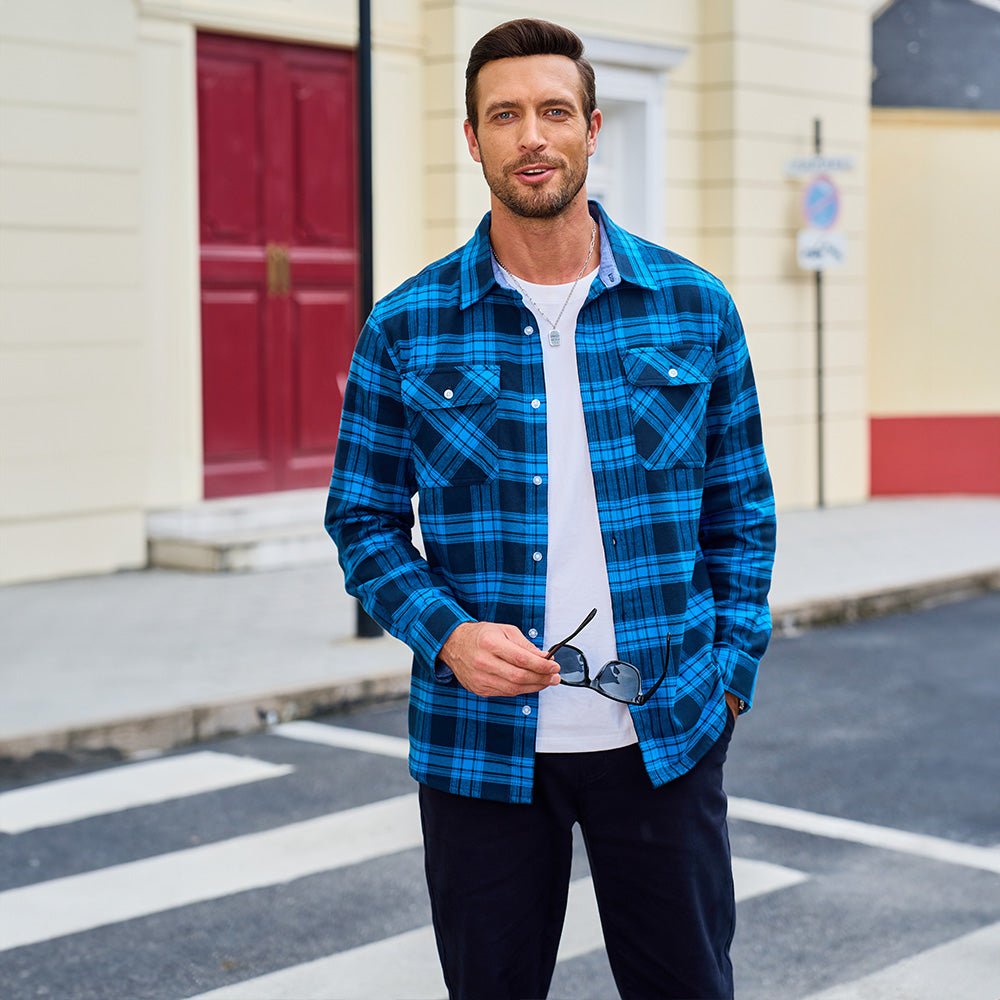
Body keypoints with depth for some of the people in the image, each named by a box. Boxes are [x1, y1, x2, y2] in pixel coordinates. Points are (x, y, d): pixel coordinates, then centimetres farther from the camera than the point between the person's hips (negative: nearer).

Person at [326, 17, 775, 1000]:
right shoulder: (406, 328, -2)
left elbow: (741, 512, 8)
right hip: (480, 740, 0)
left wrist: (730, 671, 1)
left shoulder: (694, 307, 2)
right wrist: (446, 634, -13)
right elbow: (363, 522, 3)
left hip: (663, 736, 1)